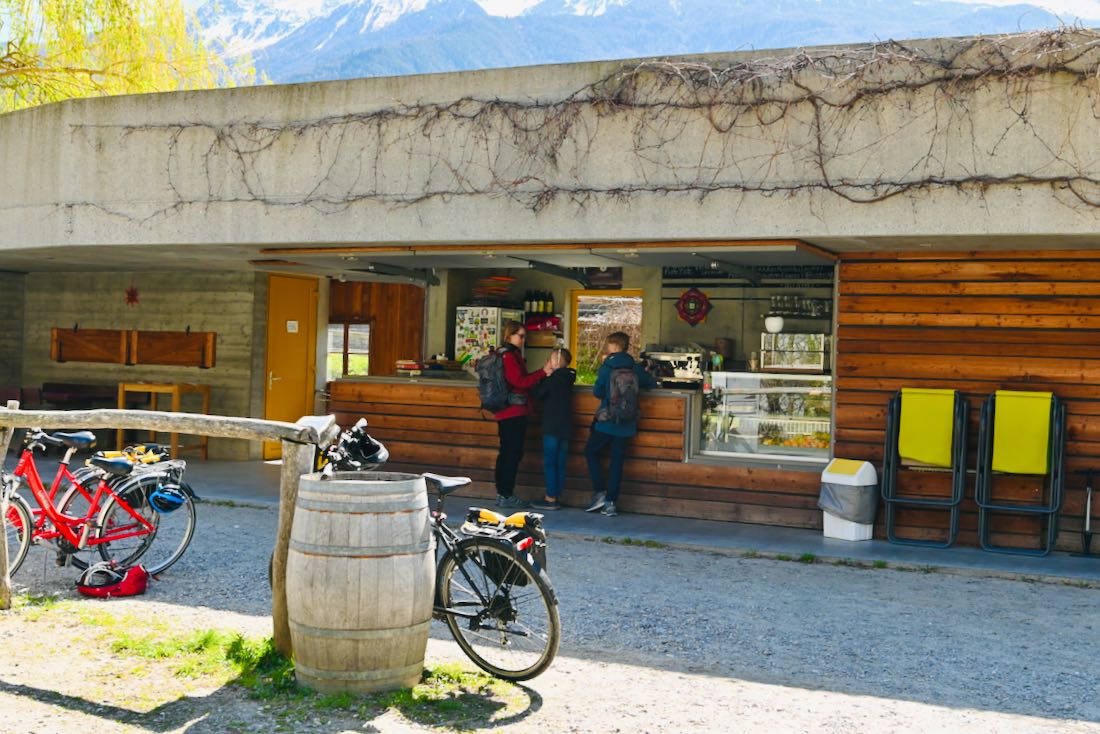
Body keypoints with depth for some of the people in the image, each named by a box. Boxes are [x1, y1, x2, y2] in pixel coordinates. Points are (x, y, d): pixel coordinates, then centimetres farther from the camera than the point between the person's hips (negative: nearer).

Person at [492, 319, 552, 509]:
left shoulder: (502, 354, 16)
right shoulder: (509, 356, -14)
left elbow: (519, 380, 16)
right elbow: (520, 381, -18)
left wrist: (540, 375, 9)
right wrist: (543, 372, -14)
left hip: (504, 413, 10)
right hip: (514, 413, -10)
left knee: (506, 454, 13)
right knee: (514, 454, -6)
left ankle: (502, 494, 18)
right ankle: (506, 496, -4)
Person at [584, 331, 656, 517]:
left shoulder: (606, 367, -9)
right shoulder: (635, 368, 1)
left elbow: (597, 392, -5)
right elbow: (651, 383, 13)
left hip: (606, 422, -3)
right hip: (626, 425, 3)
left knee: (591, 453, 14)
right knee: (617, 461, 7)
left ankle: (599, 492, 2)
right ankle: (611, 502, 4)